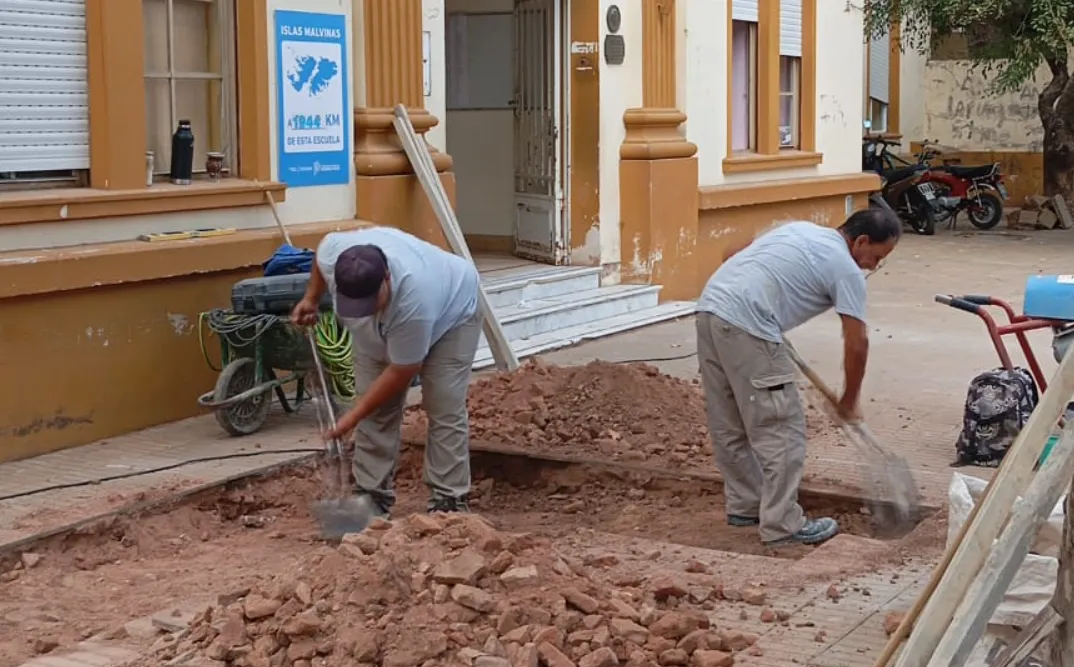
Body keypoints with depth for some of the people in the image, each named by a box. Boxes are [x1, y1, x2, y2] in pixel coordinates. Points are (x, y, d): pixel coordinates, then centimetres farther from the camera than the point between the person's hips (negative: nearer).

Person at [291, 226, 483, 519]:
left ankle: (448, 503, -7)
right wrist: (311, 299, 1)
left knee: (445, 410, -13)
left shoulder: (414, 298, -44)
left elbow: (402, 371, -31)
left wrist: (353, 416, -26)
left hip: (450, 313, -5)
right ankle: (372, 496, 4)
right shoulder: (332, 252, -32)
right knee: (376, 409, -1)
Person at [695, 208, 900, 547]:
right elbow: (856, 344, 1)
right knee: (780, 429, 0)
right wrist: (849, 401, 14)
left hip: (710, 307, 9)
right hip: (745, 327, -9)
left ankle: (744, 505, 30)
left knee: (729, 425, 18)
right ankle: (782, 525, 4)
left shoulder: (802, 229, 24)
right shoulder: (846, 270, 1)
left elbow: (731, 255, 28)